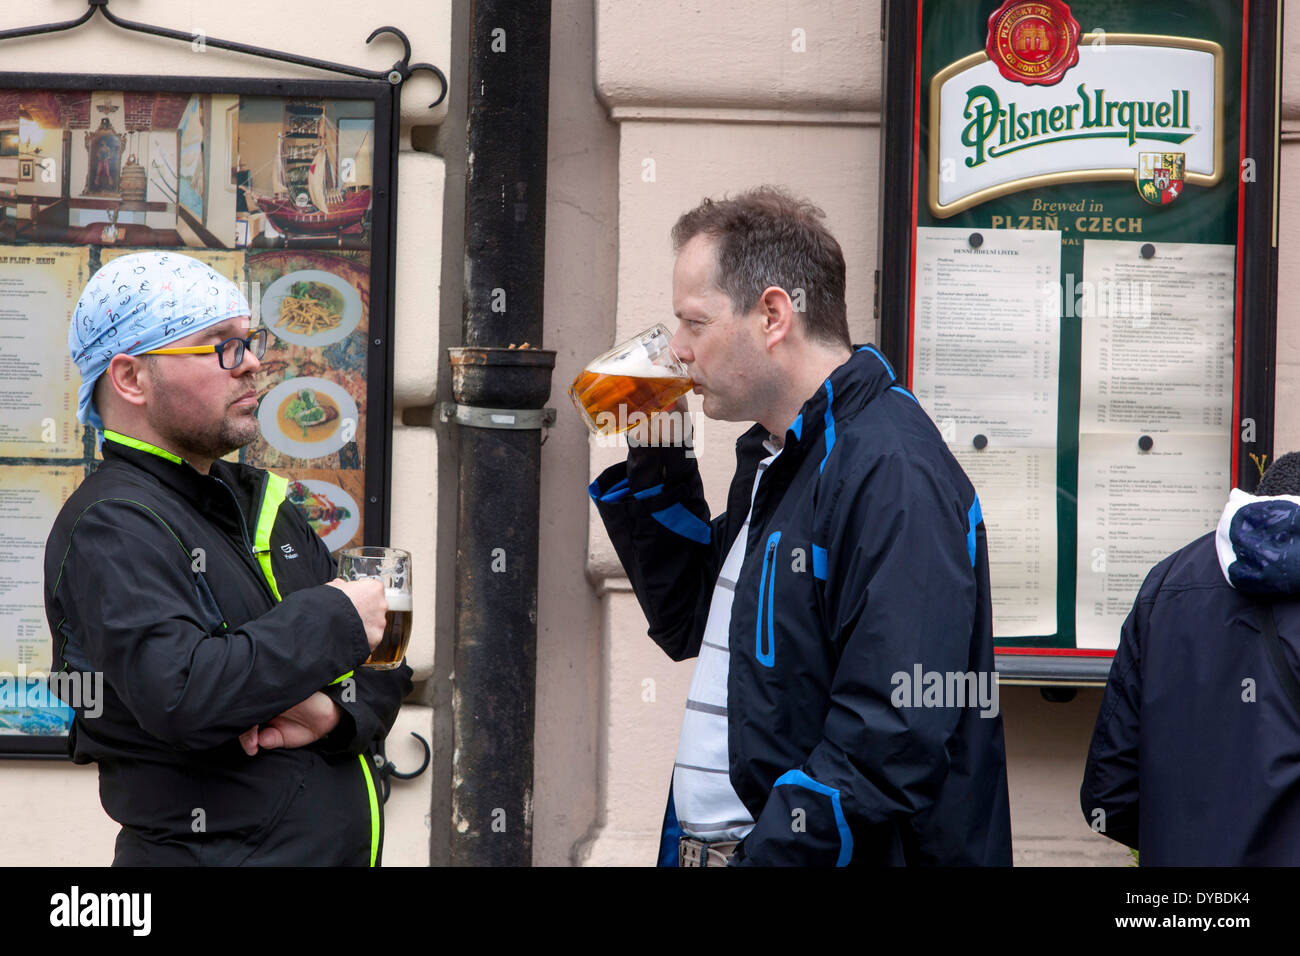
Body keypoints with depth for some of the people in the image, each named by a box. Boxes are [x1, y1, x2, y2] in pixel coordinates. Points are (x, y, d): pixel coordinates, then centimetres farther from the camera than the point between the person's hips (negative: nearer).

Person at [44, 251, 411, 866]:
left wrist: (340, 712, -12)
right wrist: (334, 618, -20)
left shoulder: (259, 499, 12)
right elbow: (182, 696, -30)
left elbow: (383, 665, 10)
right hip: (213, 851, -8)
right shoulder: (110, 531, -15)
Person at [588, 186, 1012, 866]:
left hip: (788, 849, -9)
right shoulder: (771, 458, 12)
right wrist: (655, 468, 10)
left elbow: (892, 736, -27)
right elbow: (690, 629, 21)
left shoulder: (892, 473, -20)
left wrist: (766, 854, -26)